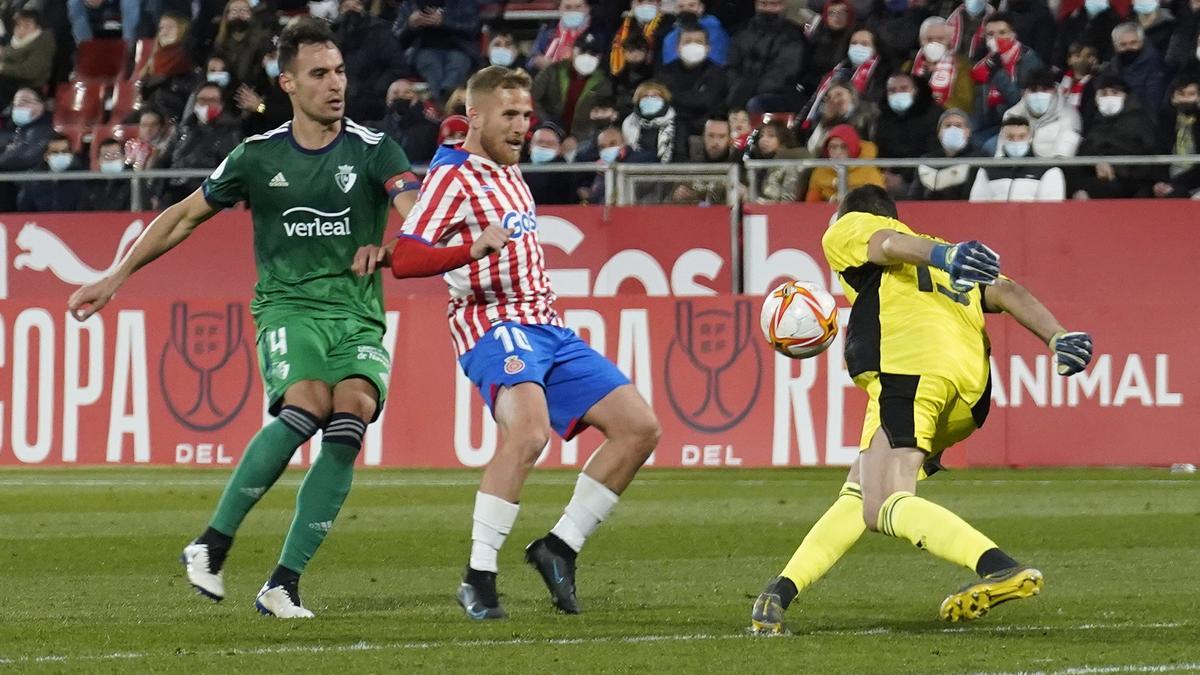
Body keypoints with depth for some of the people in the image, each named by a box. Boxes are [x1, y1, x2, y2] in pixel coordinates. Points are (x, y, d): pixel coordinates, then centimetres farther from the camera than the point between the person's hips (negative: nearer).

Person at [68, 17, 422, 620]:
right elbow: (185, 216, 17)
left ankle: (283, 584, -19)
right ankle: (212, 545, -16)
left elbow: (414, 209, -15)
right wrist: (114, 277, 16)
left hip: (357, 315, 1)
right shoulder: (258, 157, 5)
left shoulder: (374, 152, 2)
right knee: (306, 406, -30)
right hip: (287, 305, -1)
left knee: (350, 421, -24)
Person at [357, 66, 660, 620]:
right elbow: (407, 257, -18)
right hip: (495, 325, -9)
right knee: (528, 431, -34)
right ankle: (478, 578, -28)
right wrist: (475, 248, -34)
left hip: (547, 327, 9)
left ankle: (560, 547, 8)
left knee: (640, 427, 0)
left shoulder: (508, 173, 22)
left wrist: (383, 251, 13)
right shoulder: (453, 177, -4)